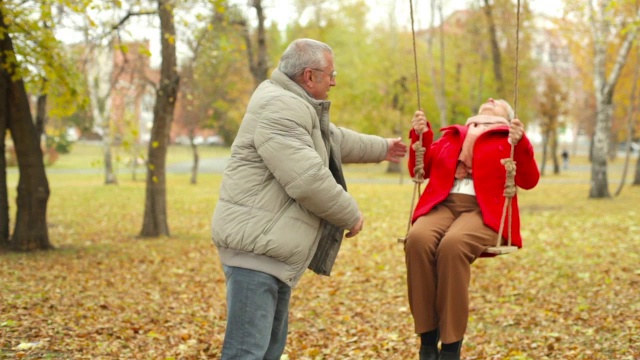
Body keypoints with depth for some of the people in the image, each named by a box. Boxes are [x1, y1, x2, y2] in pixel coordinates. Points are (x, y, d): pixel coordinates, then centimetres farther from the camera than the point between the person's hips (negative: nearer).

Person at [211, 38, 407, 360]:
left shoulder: (295, 105, 18)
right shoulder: (278, 108, -17)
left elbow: (337, 139, 36)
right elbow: (308, 180, -24)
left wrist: (381, 148, 48)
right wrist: (351, 215, -9)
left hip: (271, 245, 11)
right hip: (255, 244, -11)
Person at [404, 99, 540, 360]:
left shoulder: (509, 139, 19)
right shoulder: (452, 135, 29)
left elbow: (529, 181, 4)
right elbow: (420, 170, 22)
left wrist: (520, 144, -10)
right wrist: (421, 135, 8)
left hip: (483, 210, -3)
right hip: (442, 205, 3)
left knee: (453, 245, -38)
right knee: (418, 239, -34)